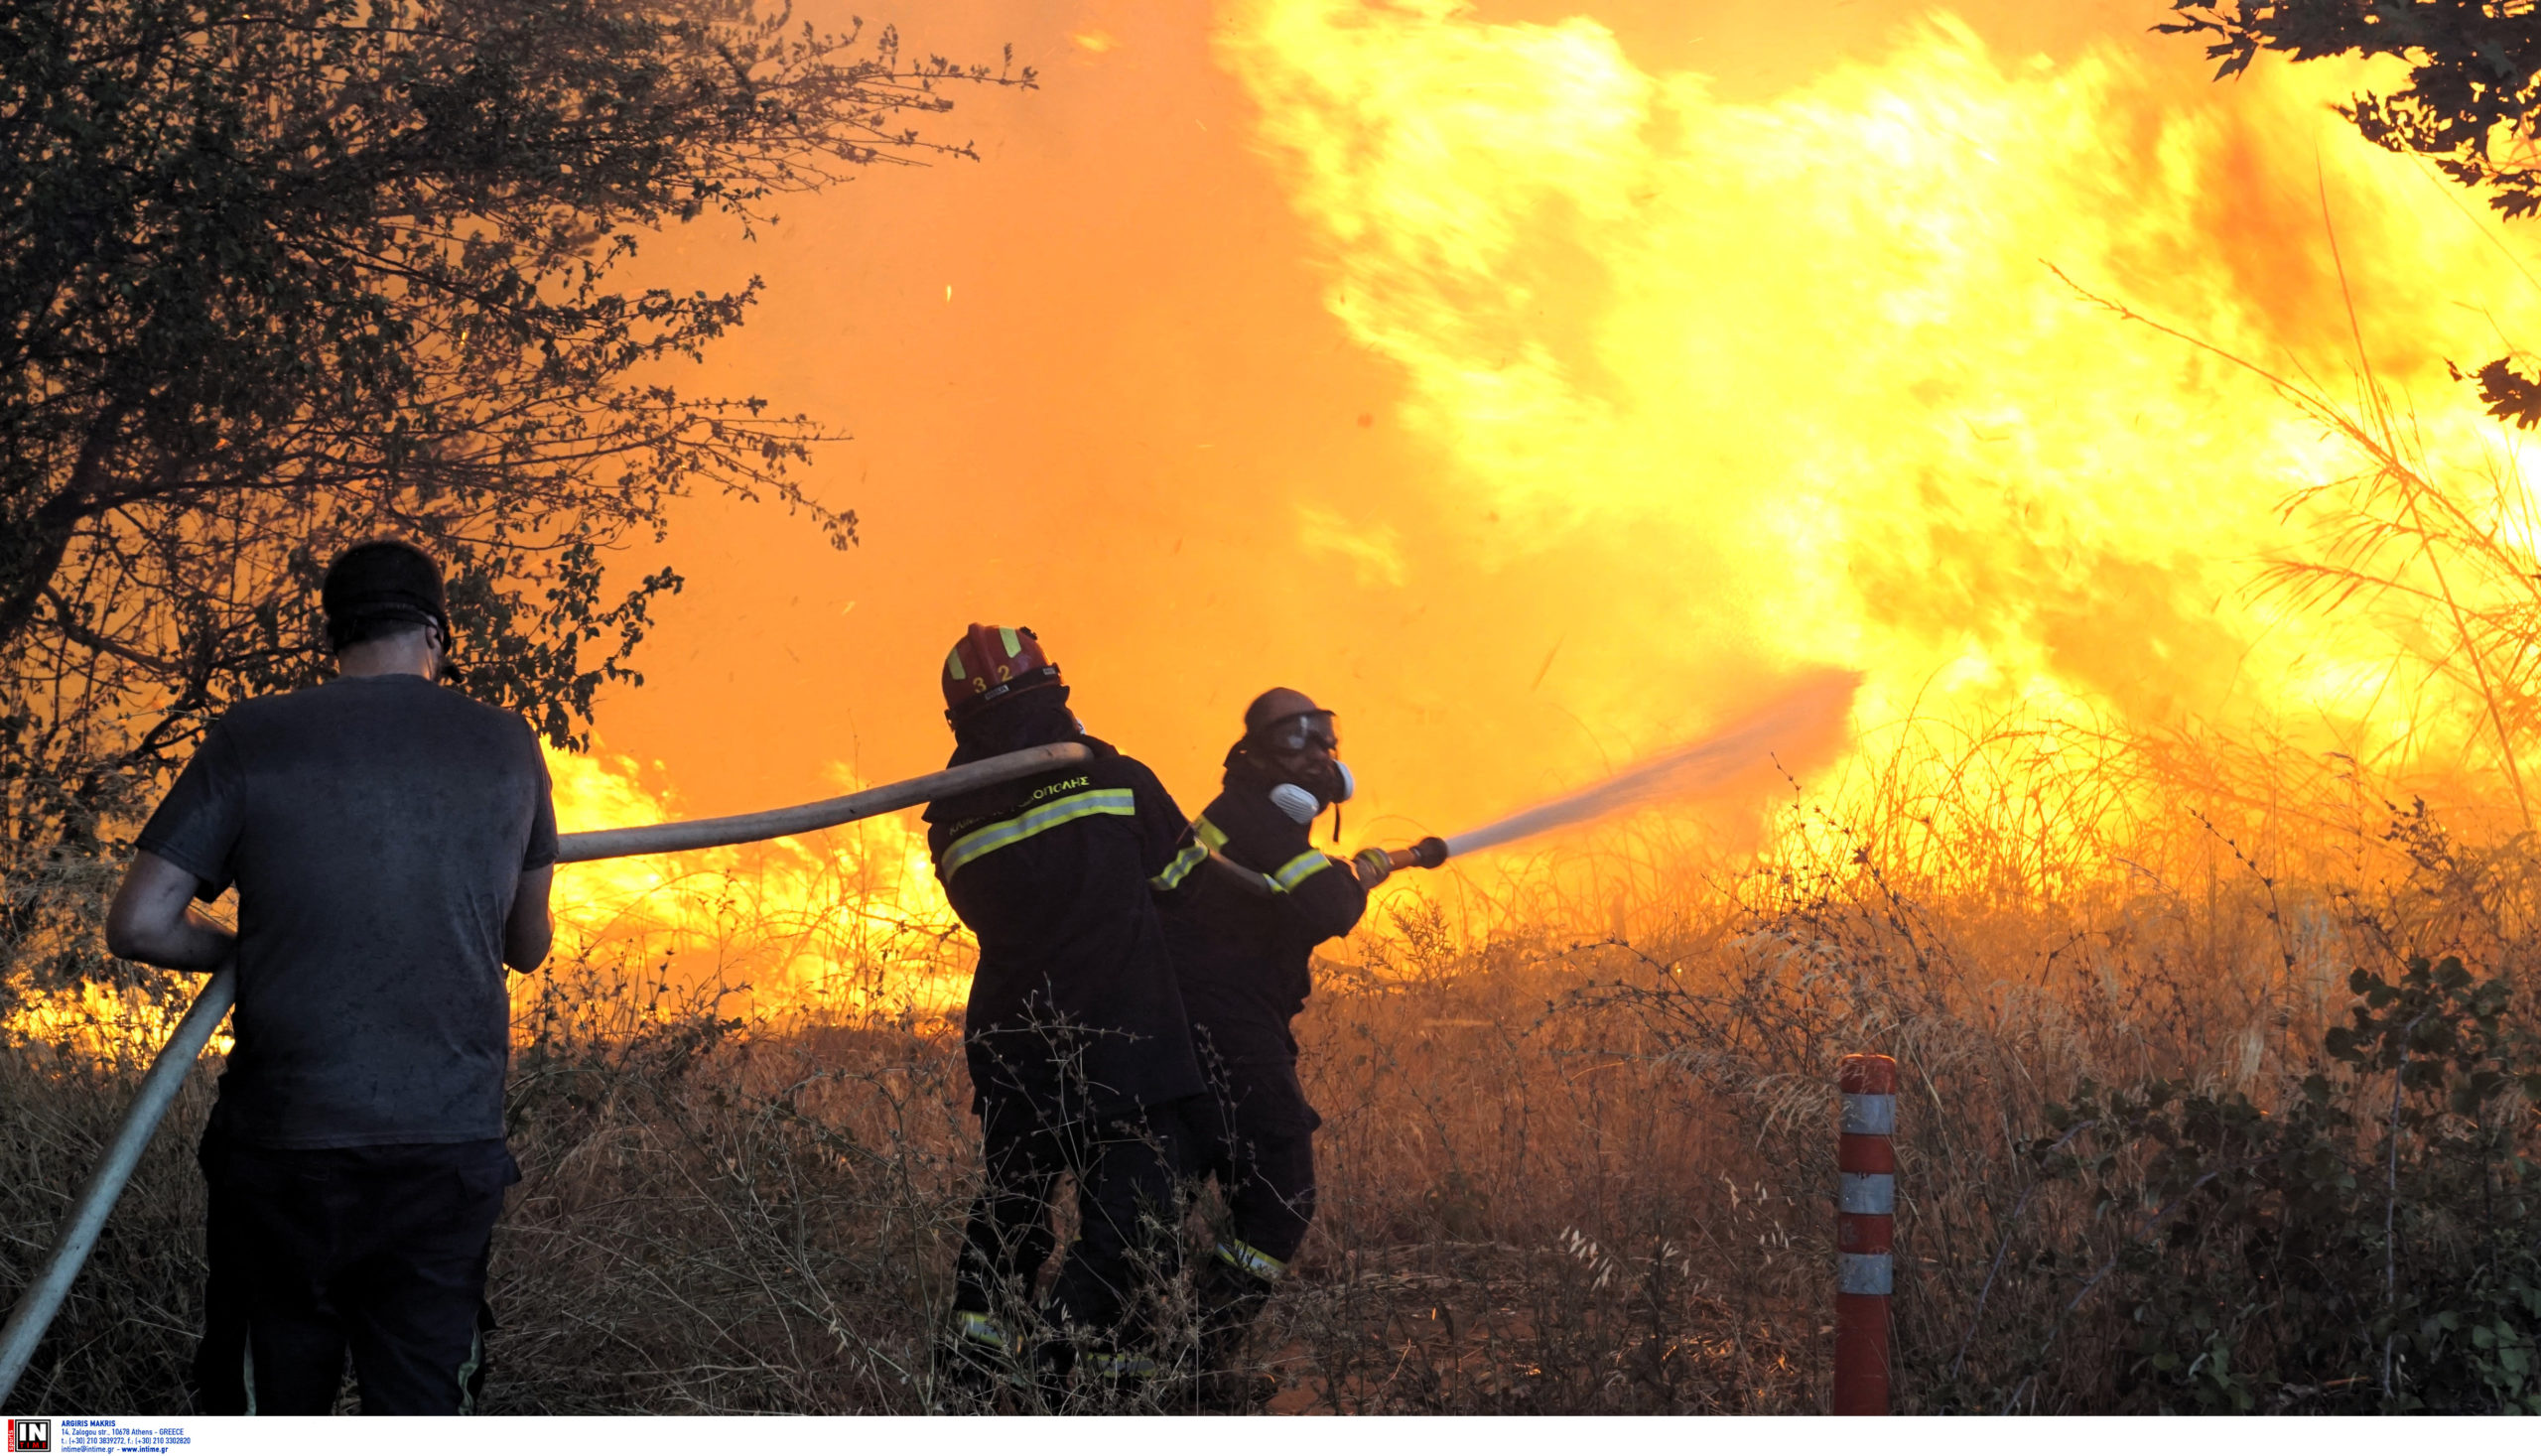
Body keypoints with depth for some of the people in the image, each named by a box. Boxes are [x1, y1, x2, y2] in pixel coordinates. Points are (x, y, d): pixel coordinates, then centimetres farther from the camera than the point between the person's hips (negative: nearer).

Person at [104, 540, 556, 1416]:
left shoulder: (251, 741, -1)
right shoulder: (505, 747, 5)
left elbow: (138, 925, -3)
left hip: (285, 1138, -1)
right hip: (451, 1142, 1)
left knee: (269, 1410, 8)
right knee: (422, 1414, 5)